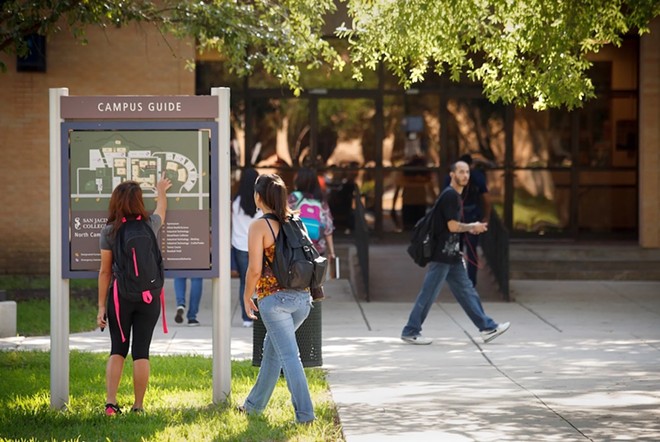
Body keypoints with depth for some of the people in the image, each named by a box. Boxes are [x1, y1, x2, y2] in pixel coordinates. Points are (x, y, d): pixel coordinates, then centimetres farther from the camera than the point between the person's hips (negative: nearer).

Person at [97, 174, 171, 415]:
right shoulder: (150, 224, -1)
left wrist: (101, 307, 0)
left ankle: (110, 402, -3)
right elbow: (161, 209, 25)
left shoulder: (109, 231, -5)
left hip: (120, 296, 0)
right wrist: (161, 191, 46)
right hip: (148, 297, 0)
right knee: (141, 352, 4)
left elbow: (104, 272, -4)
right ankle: (138, 406, 5)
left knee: (117, 350, 8)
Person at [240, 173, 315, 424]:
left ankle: (305, 413, -8)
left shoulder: (259, 226, -9)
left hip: (274, 298, -7)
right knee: (271, 350, 20)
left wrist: (247, 297, 1)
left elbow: (255, 269, -13)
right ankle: (255, 404, 31)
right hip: (302, 297, 7)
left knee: (288, 355, -4)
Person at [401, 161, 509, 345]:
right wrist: (473, 227, -5)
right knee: (428, 294, -3)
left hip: (451, 255, 10)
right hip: (442, 255, -10)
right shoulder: (450, 195, -15)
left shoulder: (455, 195, 15)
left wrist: (469, 228, 10)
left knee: (466, 291, 10)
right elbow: (453, 226, -20)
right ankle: (410, 332, 4)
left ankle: (487, 328, 12)